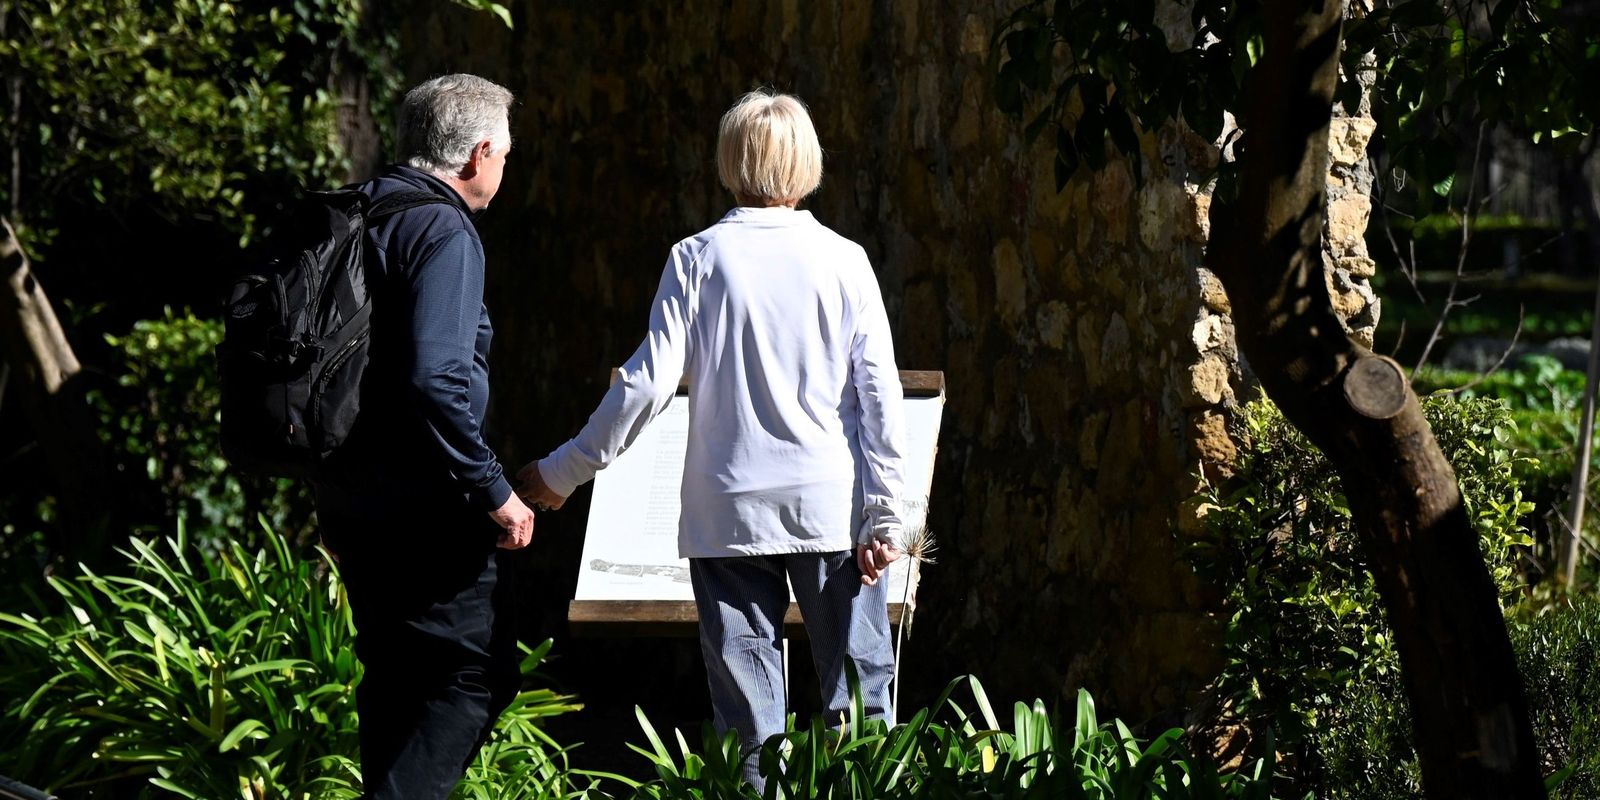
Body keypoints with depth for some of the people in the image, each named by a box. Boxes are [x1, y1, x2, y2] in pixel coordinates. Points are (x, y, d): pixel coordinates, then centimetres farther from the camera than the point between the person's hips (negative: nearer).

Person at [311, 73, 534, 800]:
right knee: (479, 674, -4)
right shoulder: (443, 234, -15)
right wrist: (495, 493, -19)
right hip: (423, 506, -9)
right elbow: (435, 380, -25)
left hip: (349, 493, 9)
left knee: (394, 677, 17)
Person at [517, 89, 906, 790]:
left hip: (729, 508, 0)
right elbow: (879, 394, -1)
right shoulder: (842, 260, 2)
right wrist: (883, 515, 3)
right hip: (831, 506, 0)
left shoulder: (697, 259, 0)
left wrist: (565, 471, 5)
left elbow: (648, 382, -4)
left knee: (747, 695, 3)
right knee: (859, 683, 5)